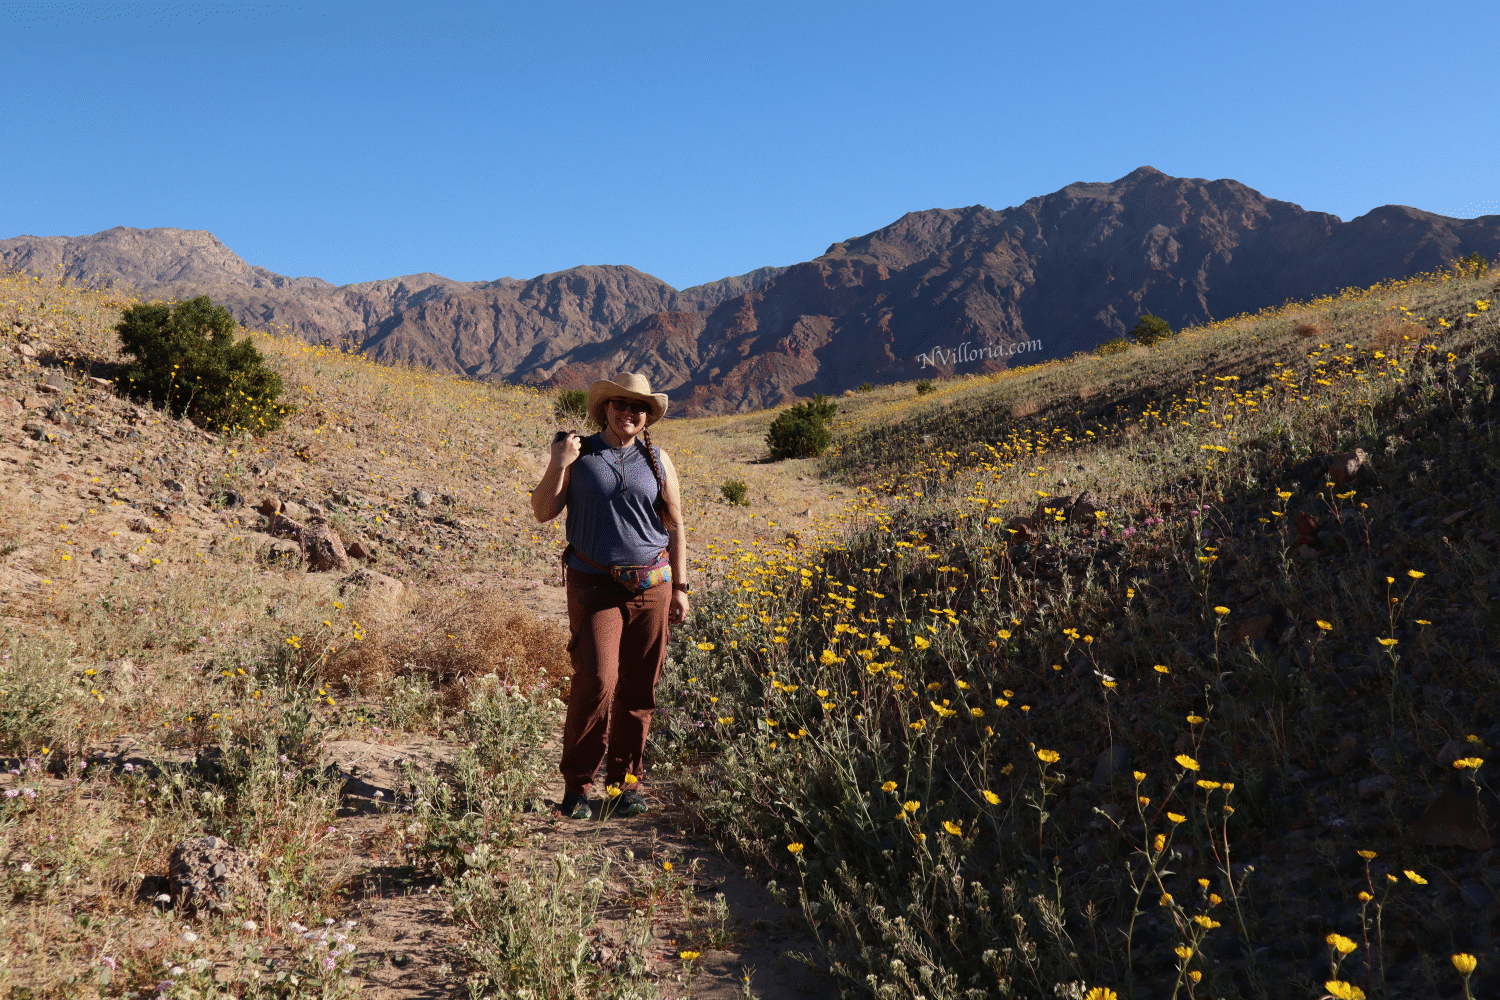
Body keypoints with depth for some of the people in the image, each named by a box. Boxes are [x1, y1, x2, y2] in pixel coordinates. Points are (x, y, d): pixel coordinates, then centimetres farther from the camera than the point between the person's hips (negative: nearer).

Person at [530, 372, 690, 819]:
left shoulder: (658, 460, 8)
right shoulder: (579, 454, 4)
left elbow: (675, 529, 11)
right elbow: (543, 512, 0)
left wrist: (680, 587, 5)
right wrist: (558, 464, -14)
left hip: (650, 586, 2)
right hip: (595, 586, -2)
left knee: (638, 690, 4)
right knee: (596, 682, -13)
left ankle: (625, 783, 18)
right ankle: (576, 784, 3)